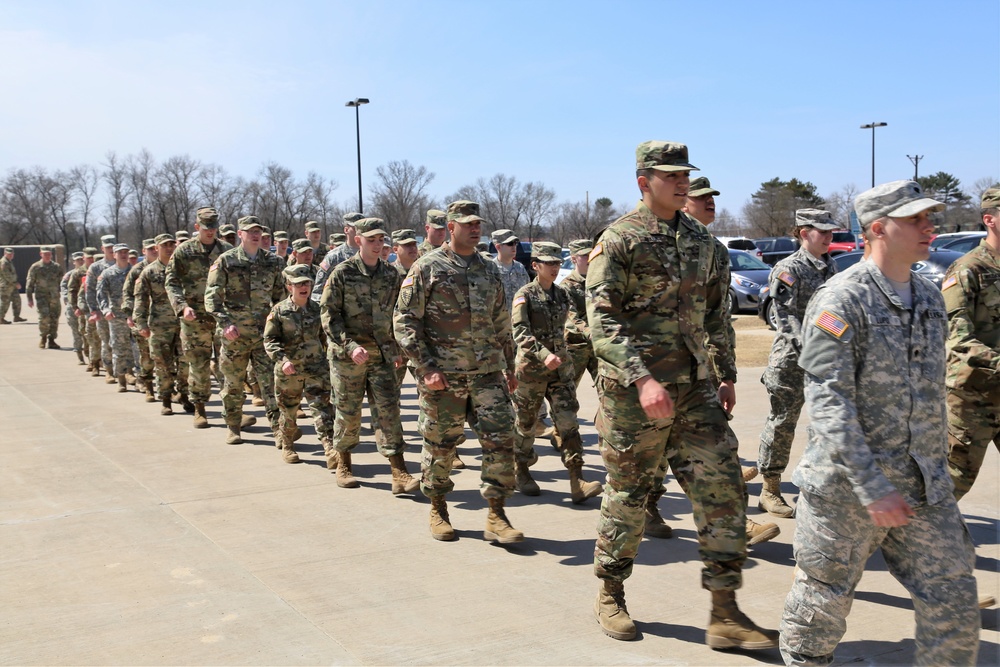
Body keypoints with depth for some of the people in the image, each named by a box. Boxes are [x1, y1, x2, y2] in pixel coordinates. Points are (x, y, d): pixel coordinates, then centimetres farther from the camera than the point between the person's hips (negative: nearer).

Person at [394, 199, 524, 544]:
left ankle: (496, 516, 6)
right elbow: (404, 321, -7)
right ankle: (438, 509, 26)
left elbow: (502, 324, 20)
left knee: (501, 438, -3)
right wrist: (426, 368, -14)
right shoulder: (427, 268, -3)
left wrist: (509, 367, 19)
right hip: (442, 376, -4)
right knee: (440, 444, 7)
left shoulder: (489, 270, 13)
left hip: (488, 374, 4)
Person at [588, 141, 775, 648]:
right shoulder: (619, 240, -9)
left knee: (722, 490, 1)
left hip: (694, 389, 6)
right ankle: (610, 596, 28)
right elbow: (602, 319, -18)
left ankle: (725, 615, 9)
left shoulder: (700, 239, 12)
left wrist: (725, 374, 16)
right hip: (633, 393, -6)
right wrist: (642, 379, -28)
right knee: (628, 496, 7)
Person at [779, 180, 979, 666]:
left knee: (954, 607, 6)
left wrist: (936, 470, 18)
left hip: (925, 487, 7)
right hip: (845, 485, -6)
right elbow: (828, 402, -20)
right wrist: (871, 488, -24)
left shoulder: (930, 298, 10)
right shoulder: (841, 301, -14)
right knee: (825, 598, 9)